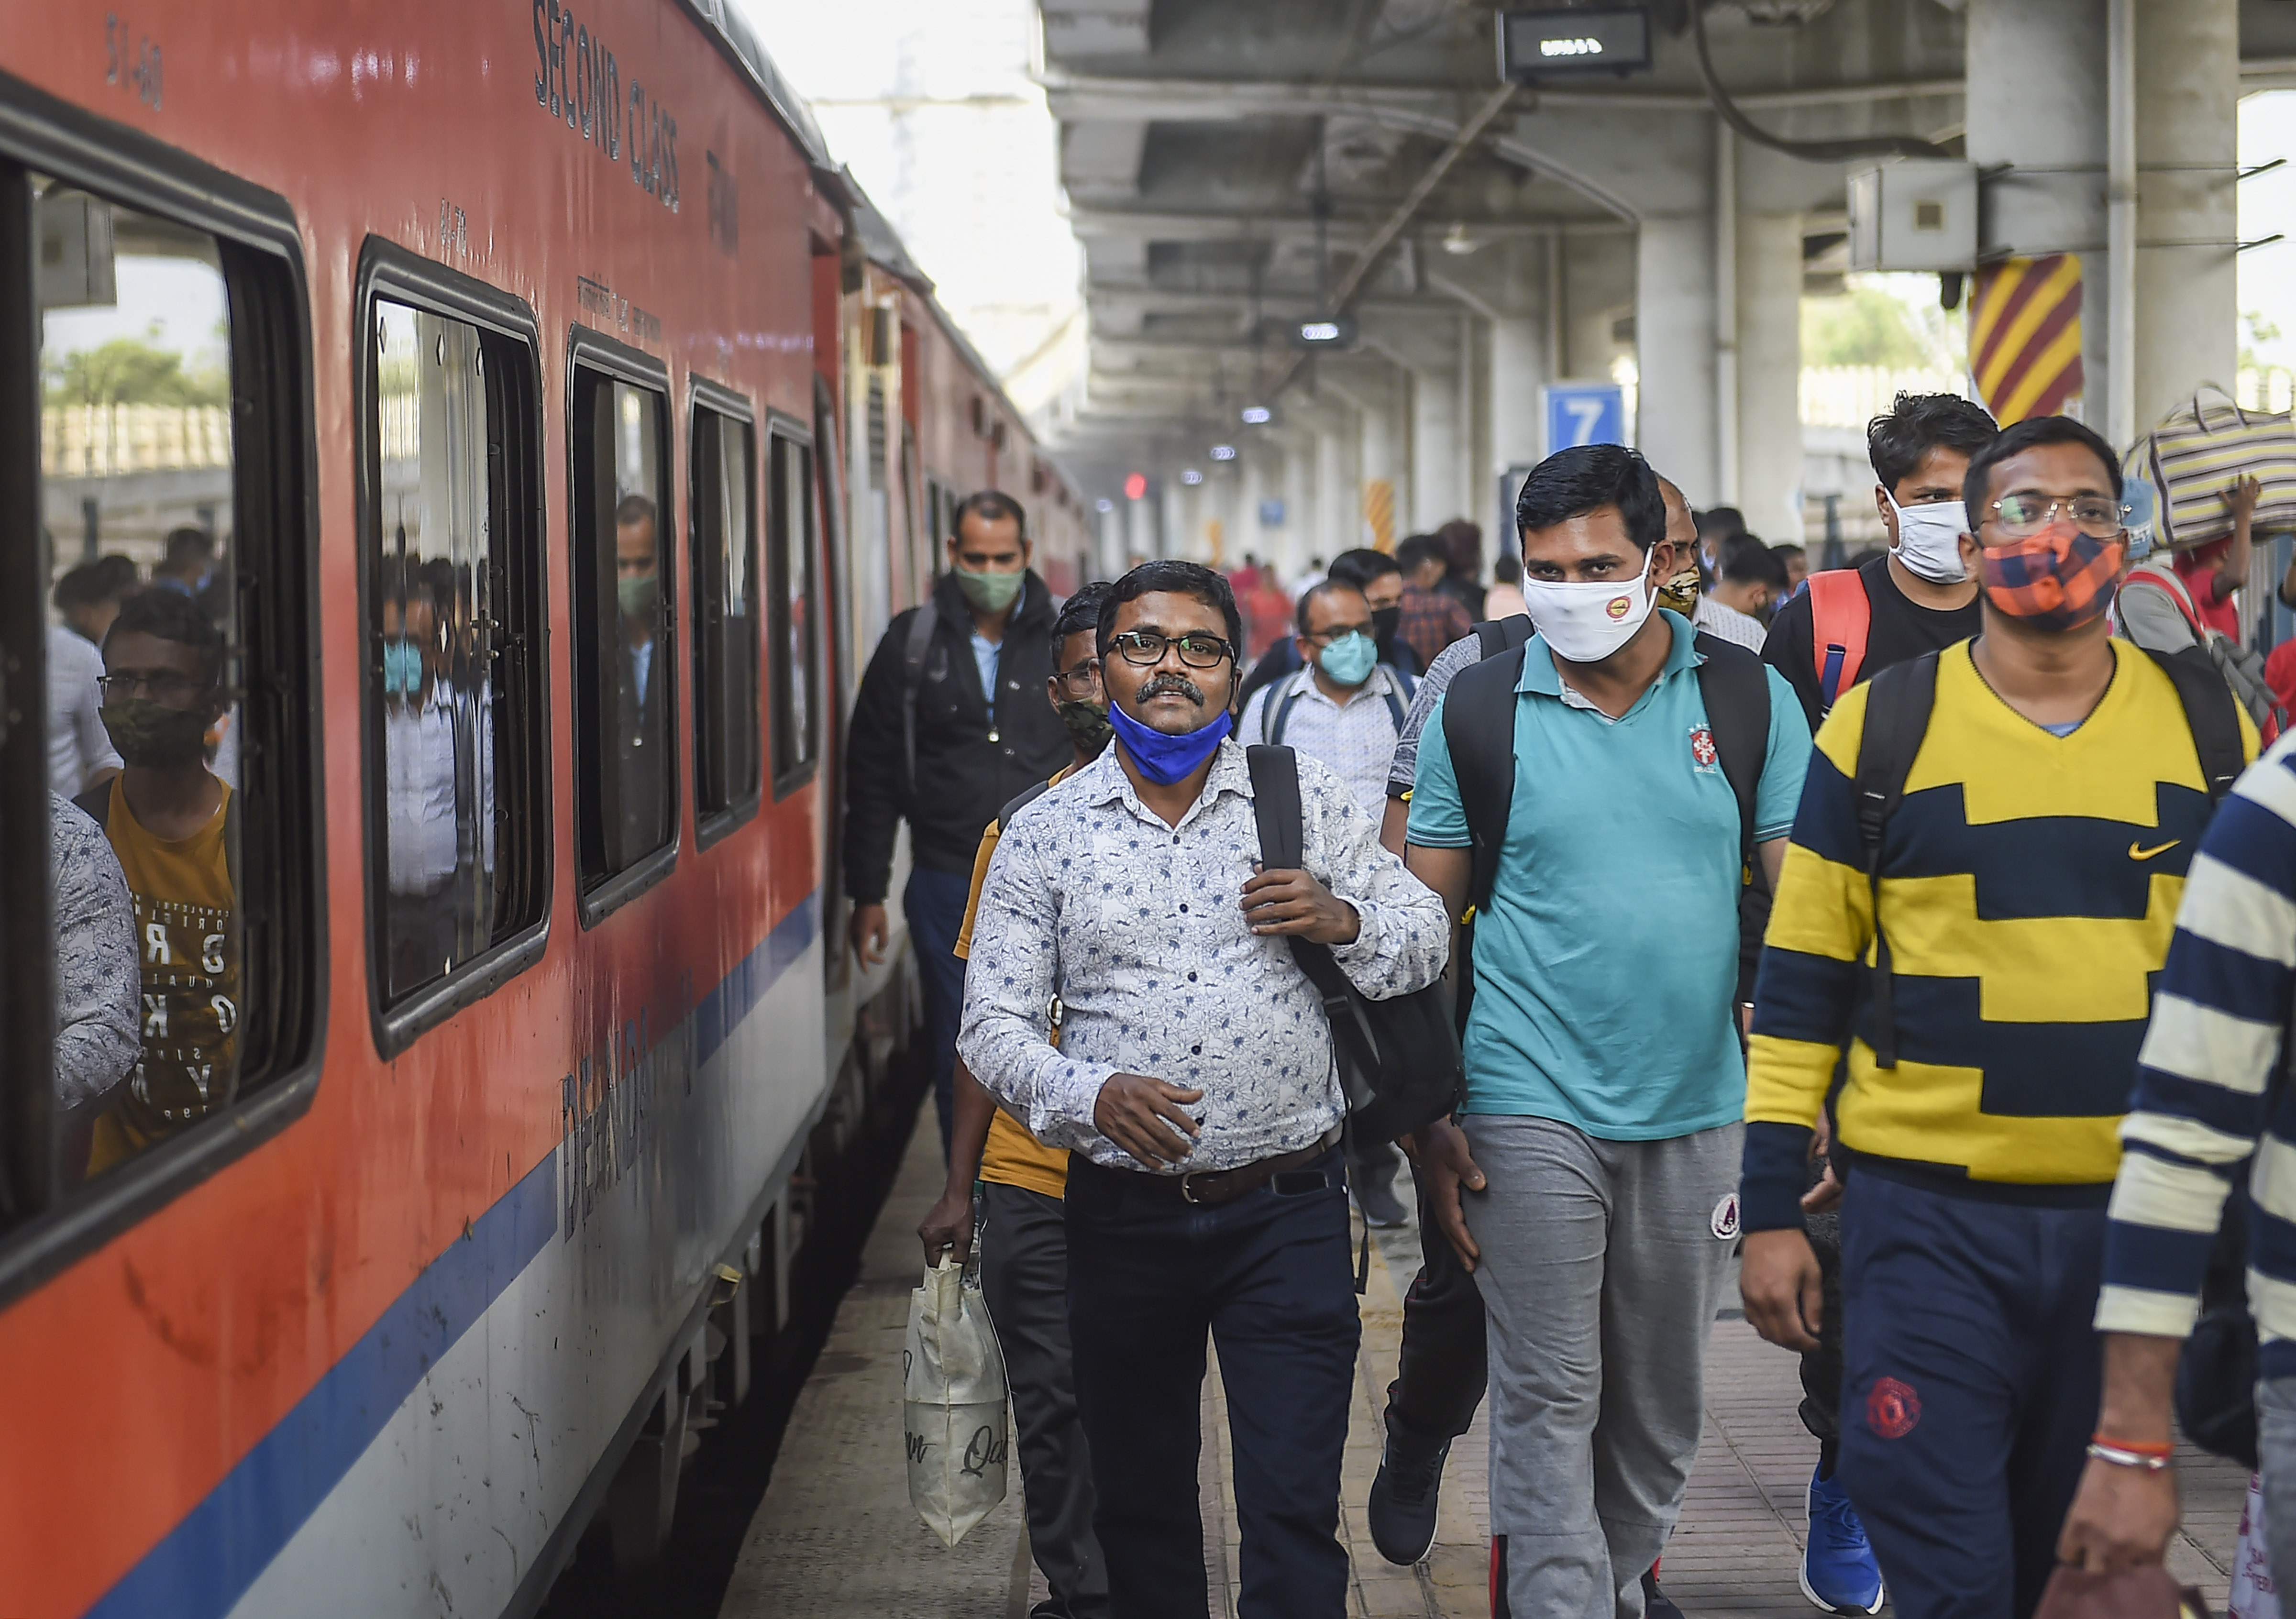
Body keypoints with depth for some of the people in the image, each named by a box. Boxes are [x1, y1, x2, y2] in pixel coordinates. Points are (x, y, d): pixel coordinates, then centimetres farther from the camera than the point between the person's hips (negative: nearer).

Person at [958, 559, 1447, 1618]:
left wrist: (1341, 920, -12)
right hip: (1125, 1216, 1)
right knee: (1140, 1512, 13)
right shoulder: (1043, 835, 3)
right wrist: (1091, 1095, -18)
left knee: (1294, 1517, -4)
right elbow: (993, 1025, 1)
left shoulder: (1306, 799, 4)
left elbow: (1426, 939, 10)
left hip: (1288, 1212, -1)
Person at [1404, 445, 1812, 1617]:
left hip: (1699, 1108, 2)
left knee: (1661, 1405, 14)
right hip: (1533, 1109, -2)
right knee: (1547, 1407, -3)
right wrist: (1427, 1119, -3)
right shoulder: (1475, 710, -2)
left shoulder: (1749, 698, 0)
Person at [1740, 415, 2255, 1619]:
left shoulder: (2213, 729, 5)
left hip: (2141, 1220, 2)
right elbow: (1799, 985, 3)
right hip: (1932, 1216, -2)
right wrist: (1772, 1211, -1)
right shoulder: (1878, 728, 0)